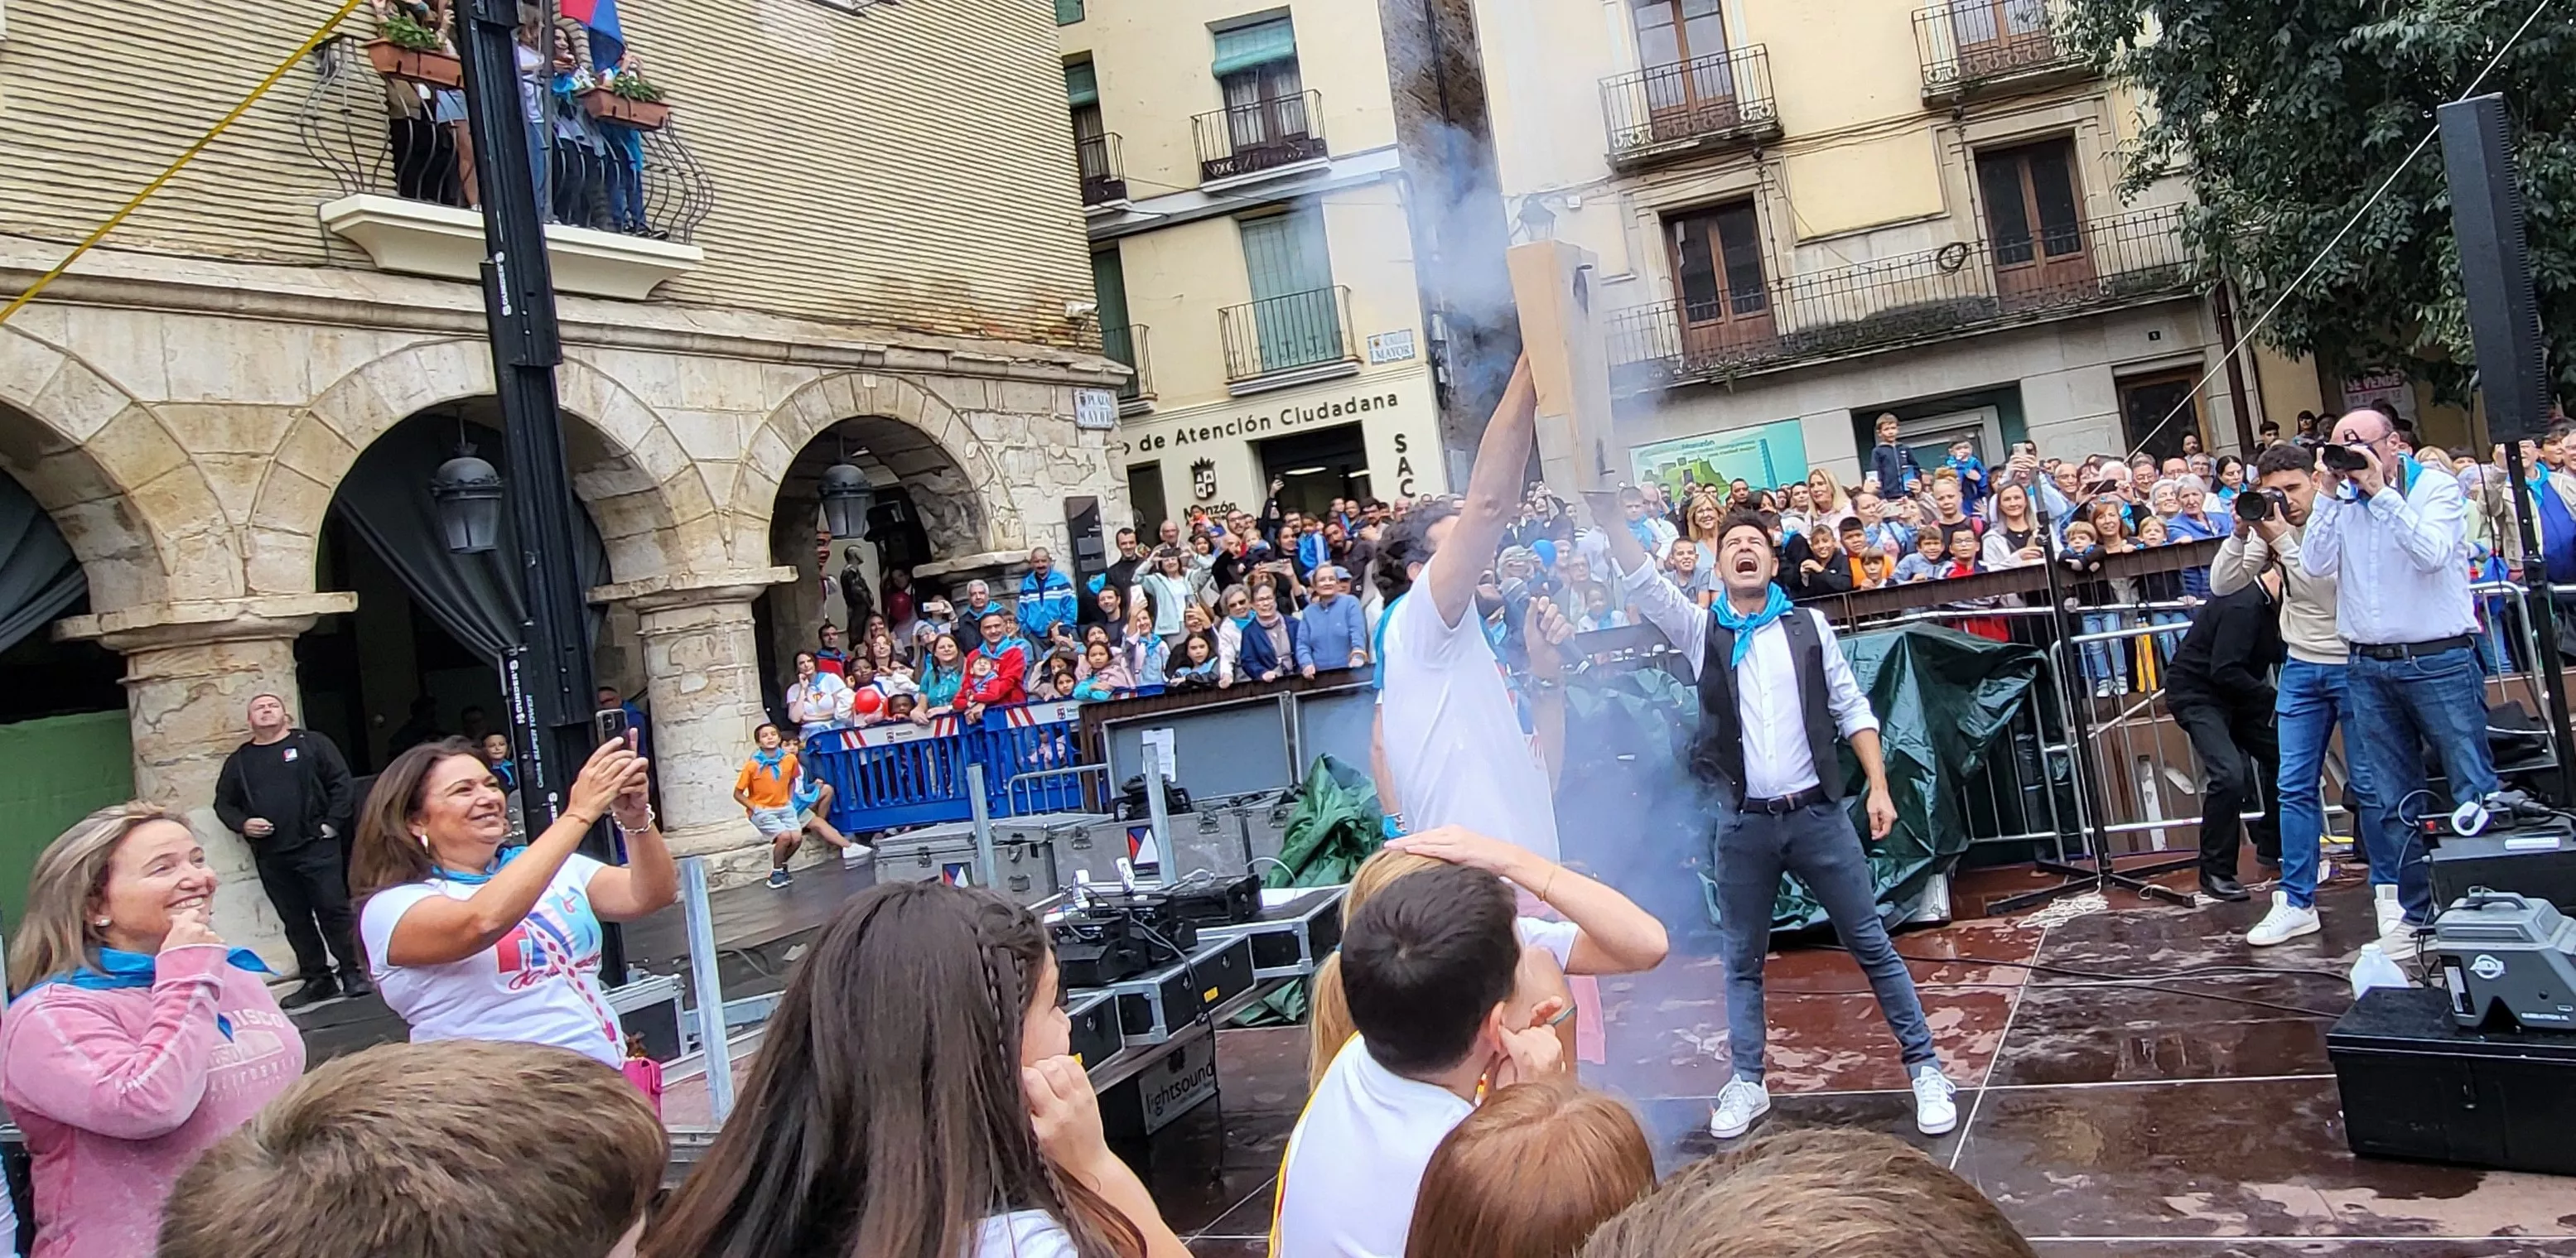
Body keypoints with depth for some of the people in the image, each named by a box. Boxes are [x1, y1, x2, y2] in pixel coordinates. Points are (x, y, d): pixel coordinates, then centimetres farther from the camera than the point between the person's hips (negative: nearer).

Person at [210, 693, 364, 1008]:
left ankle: (353, 972, 1)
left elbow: (340, 782, 0)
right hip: (270, 856, 4)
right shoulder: (238, 761, 14)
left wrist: (332, 823, -8)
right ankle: (316, 979, 13)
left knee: (333, 910, -5)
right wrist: (243, 824, -1)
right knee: (295, 920, 7)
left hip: (316, 846, -4)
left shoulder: (312, 744, 5)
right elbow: (223, 803, 18)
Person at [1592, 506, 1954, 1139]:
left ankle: (1924, 1067, 18)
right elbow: (1641, 582, -10)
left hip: (1817, 815, 0)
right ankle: (1747, 1083, 22)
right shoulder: (1699, 630, 3)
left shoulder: (1809, 627, 4)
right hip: (1743, 825, 1)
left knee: (1872, 945, 6)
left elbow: (1853, 710, 6)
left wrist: (1878, 786, -3)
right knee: (1742, 960, 10)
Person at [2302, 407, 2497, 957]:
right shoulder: (2341, 503, 9)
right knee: (2393, 803, 8)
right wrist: (2330, 492, -9)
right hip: (2370, 669, 4)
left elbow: (2431, 553, -18)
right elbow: (2315, 565, -5)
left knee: (2475, 790, -2)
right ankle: (2418, 911, 17)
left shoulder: (2437, 488, -2)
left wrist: (2380, 491, -17)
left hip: (2440, 662, -4)